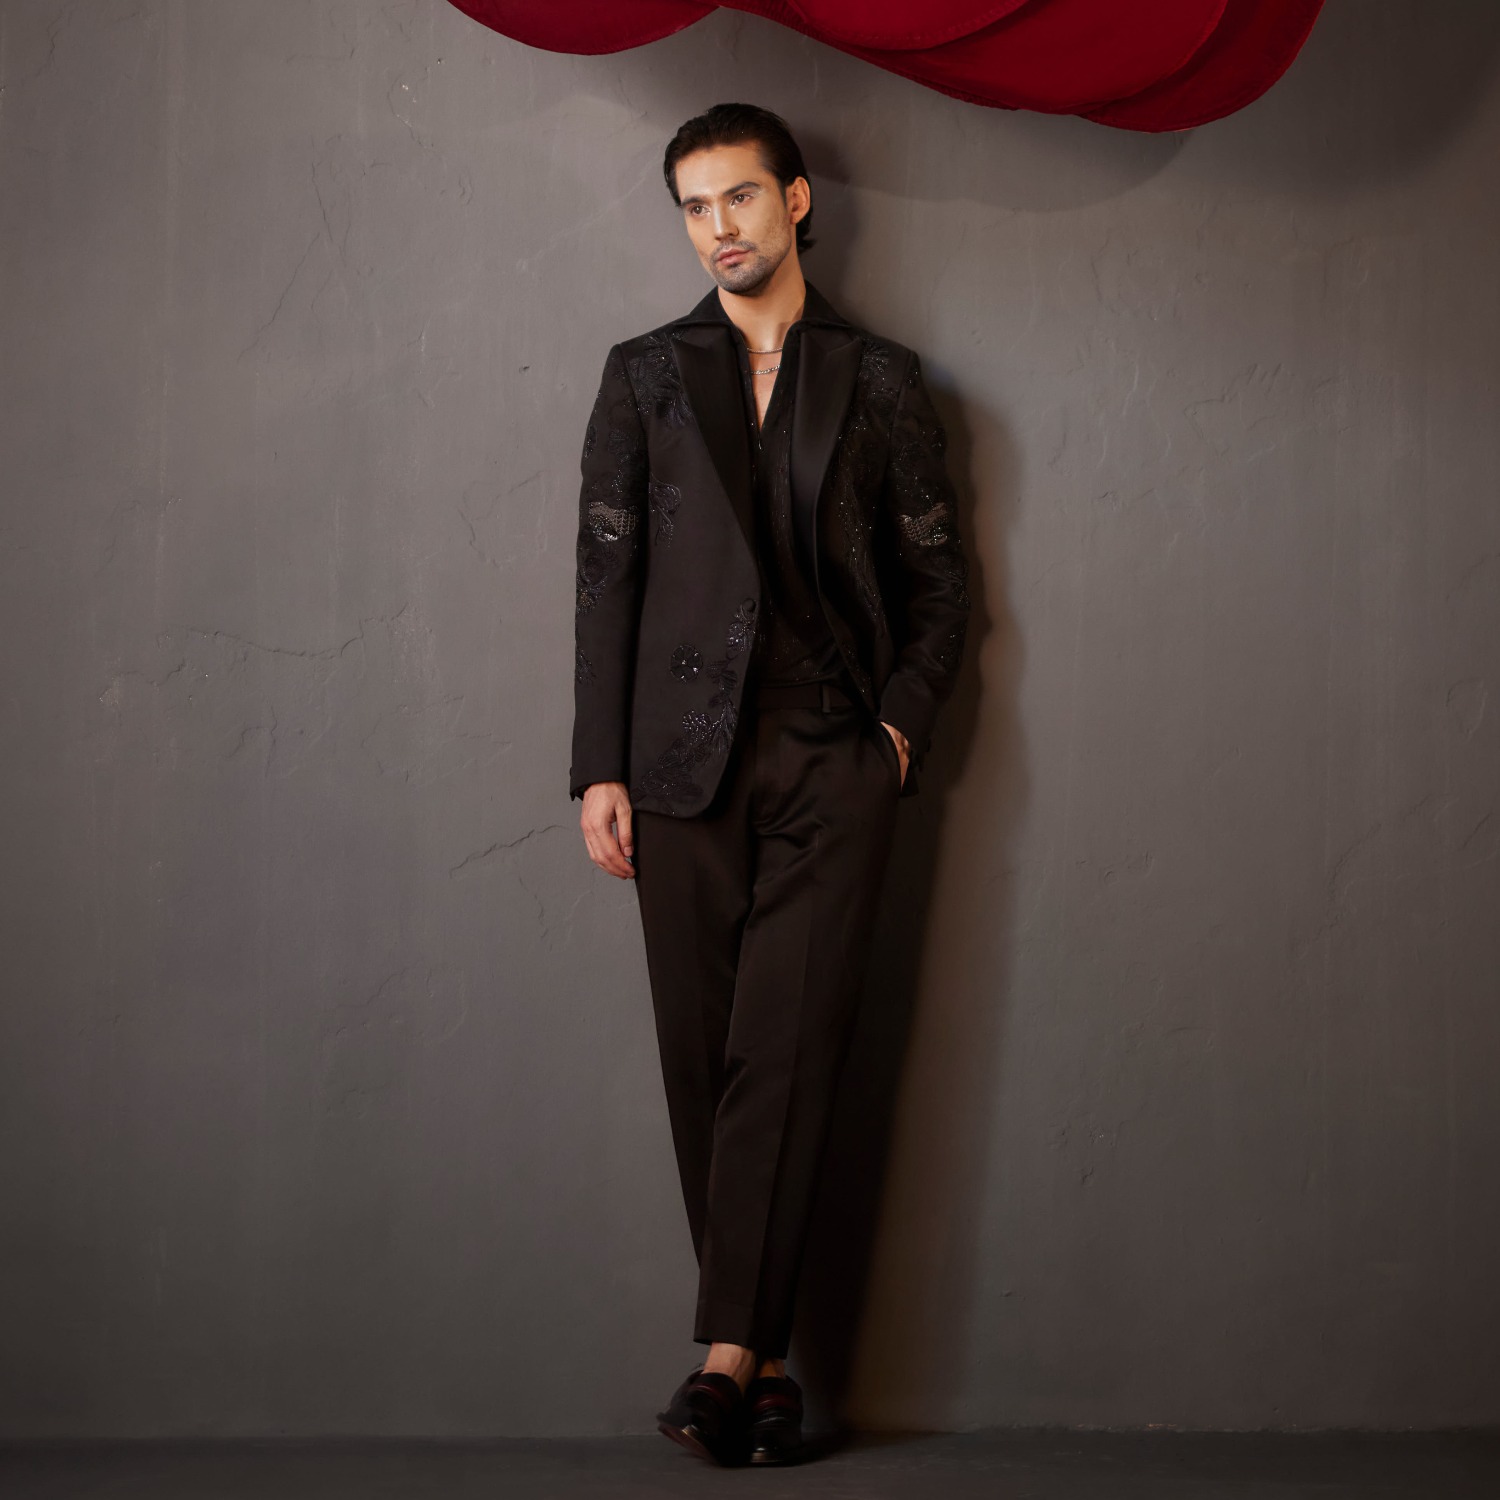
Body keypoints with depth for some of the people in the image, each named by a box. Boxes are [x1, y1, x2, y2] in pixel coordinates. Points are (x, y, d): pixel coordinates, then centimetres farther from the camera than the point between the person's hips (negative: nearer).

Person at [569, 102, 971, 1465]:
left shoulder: (881, 381, 11)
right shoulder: (646, 376, 12)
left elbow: (940, 578, 14)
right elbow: (607, 576, 8)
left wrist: (907, 718, -2)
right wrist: (600, 768, 1)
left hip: (837, 764, -1)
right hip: (688, 764, 1)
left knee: (785, 1055, -10)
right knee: (705, 1061, 0)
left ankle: (730, 1352, -11)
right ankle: (765, 1358, 8)